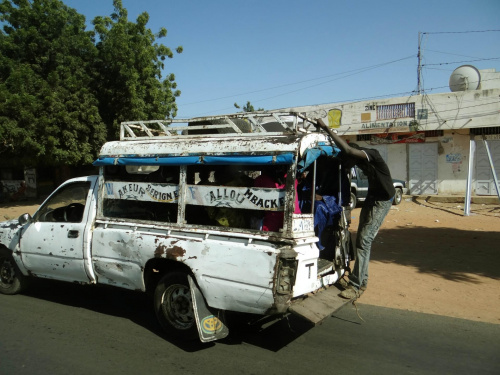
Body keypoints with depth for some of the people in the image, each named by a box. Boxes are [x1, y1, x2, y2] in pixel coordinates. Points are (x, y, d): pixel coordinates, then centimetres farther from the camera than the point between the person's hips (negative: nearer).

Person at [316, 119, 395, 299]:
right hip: (371, 198, 9)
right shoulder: (363, 161, 0)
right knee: (361, 240, 11)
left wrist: (327, 128, -36)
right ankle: (362, 280, 21)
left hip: (382, 201, -9)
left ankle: (356, 286, -11)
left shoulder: (371, 155, -26)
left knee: (364, 240, -14)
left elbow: (348, 150, -40)